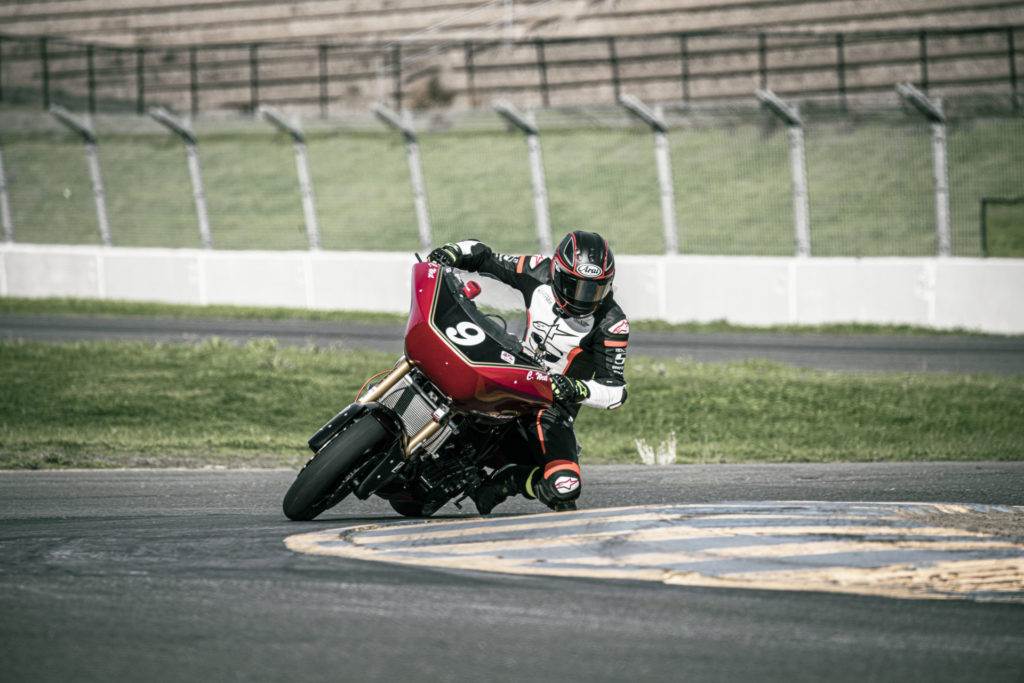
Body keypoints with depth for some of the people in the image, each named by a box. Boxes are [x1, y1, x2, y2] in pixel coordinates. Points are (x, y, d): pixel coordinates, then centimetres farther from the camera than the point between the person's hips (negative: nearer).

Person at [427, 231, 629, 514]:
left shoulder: (611, 324, -17)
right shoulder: (540, 274, -8)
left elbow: (614, 391, -17)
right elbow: (482, 256, 4)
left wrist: (576, 389, -36)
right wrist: (452, 252, -17)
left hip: (553, 404, -4)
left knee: (563, 486, -27)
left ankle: (503, 481, 0)